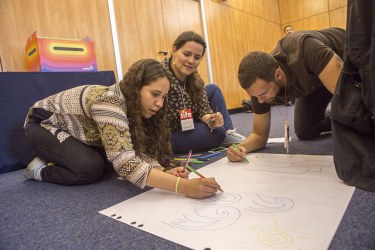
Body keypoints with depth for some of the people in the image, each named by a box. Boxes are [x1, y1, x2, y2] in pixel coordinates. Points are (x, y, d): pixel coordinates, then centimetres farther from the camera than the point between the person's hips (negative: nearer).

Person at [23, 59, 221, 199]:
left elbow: (141, 153, -16)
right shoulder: (109, 102, -38)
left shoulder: (136, 108, -13)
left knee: (106, 159, -8)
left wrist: (165, 172, -36)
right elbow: (126, 164, -47)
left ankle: (56, 160, 12)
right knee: (91, 169, -26)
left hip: (72, 129, 7)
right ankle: (40, 169, 1)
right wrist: (183, 186, -53)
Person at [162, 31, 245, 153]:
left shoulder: (193, 76, -5)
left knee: (213, 89, 4)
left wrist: (210, 119, -26)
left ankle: (229, 133, 7)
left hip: (186, 127, 8)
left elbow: (203, 108, -5)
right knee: (217, 131, -21)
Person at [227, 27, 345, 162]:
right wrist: (242, 146, -39)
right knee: (305, 132, 0)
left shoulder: (304, 50, -46)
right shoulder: (260, 85, -27)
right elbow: (260, 134, -18)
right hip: (314, 79, 4)